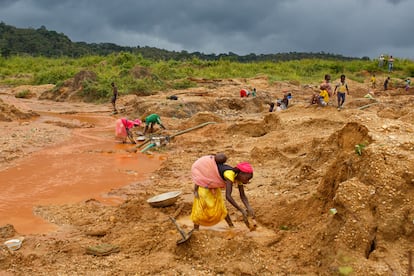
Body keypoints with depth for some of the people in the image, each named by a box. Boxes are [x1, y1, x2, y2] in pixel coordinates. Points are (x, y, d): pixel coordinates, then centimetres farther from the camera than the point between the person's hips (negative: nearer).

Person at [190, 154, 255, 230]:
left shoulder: (239, 177, -13)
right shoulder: (230, 175, -37)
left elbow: (243, 196, -6)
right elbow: (228, 196, -44)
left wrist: (249, 208, -22)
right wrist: (242, 210, -43)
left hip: (213, 178, 8)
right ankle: (196, 229, -3)